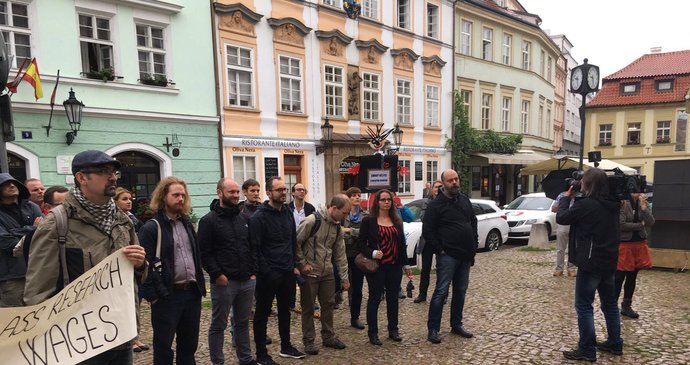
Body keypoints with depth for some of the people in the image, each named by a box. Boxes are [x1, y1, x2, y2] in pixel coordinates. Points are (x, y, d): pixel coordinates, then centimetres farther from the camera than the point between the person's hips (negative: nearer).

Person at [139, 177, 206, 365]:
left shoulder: (187, 223, 12)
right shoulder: (151, 227, -9)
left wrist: (200, 285, 12)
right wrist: (152, 295, -15)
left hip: (192, 293, 6)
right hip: (167, 296, -6)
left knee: (189, 343, 16)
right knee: (163, 345, 7)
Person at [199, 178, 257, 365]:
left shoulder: (244, 219, 11)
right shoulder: (209, 221, -7)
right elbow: (204, 253, -12)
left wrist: (253, 272, 7)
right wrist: (217, 275, -17)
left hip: (247, 281, 6)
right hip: (223, 282, -6)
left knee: (243, 323, 18)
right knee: (218, 325, 8)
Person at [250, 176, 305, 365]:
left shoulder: (288, 213, 9)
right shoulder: (259, 217, -13)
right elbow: (255, 248, -15)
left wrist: (293, 265, 11)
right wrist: (266, 271, -16)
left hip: (287, 272, 7)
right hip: (268, 275, -7)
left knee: (285, 311, 19)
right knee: (262, 314, 7)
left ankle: (286, 347, 35)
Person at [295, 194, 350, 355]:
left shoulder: (337, 226, 4)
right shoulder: (312, 221, -19)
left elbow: (340, 254, 8)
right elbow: (296, 242, -15)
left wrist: (344, 278, 9)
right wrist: (302, 264, -13)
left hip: (327, 272, 7)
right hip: (310, 273, -6)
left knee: (329, 304, 14)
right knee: (308, 308, 5)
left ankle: (328, 337, 30)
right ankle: (308, 340, 20)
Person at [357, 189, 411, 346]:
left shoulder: (397, 221, 11)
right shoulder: (368, 221, -3)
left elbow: (401, 244, 15)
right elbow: (361, 244, -5)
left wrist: (406, 265, 14)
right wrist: (372, 253, -22)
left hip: (395, 266, 4)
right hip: (376, 266, -4)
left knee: (393, 298, 12)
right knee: (375, 298, 3)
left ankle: (393, 330, 26)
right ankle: (373, 333, 13)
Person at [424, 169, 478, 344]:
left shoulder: (465, 200, 11)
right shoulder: (435, 204, -9)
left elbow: (473, 221, 21)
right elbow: (427, 231, -10)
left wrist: (474, 244, 11)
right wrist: (439, 250, -13)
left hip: (465, 255, 7)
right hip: (448, 256, -7)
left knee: (460, 291, 14)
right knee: (441, 291, -6)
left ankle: (456, 325, 27)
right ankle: (433, 329, 3)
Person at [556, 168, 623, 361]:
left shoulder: (586, 204, -19)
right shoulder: (612, 204, 6)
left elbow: (561, 218, -12)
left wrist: (566, 197, 1)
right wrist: (574, 199, 9)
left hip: (591, 262, -8)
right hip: (608, 261, 8)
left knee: (584, 306, 0)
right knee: (609, 303, 19)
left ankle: (587, 350, 4)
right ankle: (615, 343, 30)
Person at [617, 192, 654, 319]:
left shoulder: (643, 203, 6)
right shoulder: (622, 202, -12)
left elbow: (651, 223, -5)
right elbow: (621, 225, -19)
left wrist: (643, 206, -14)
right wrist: (640, 224, -9)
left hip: (639, 244, 6)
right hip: (624, 244, -6)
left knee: (632, 277, 14)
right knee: (619, 278, -1)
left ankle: (626, 307, 26)